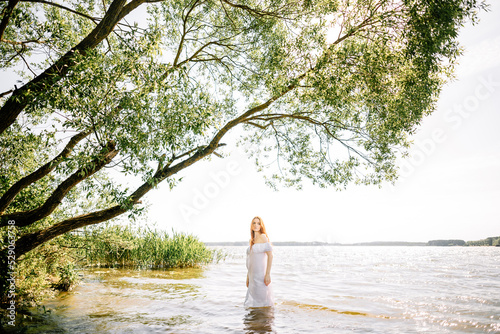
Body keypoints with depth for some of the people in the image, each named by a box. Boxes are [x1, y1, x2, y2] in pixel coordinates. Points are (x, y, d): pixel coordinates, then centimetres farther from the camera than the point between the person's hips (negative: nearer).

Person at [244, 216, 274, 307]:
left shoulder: (263, 237, -7)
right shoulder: (252, 240, 15)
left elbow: (270, 256, -15)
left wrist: (268, 274, -21)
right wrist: (248, 277, 19)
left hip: (261, 274, -8)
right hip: (253, 276, 8)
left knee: (263, 302, -1)